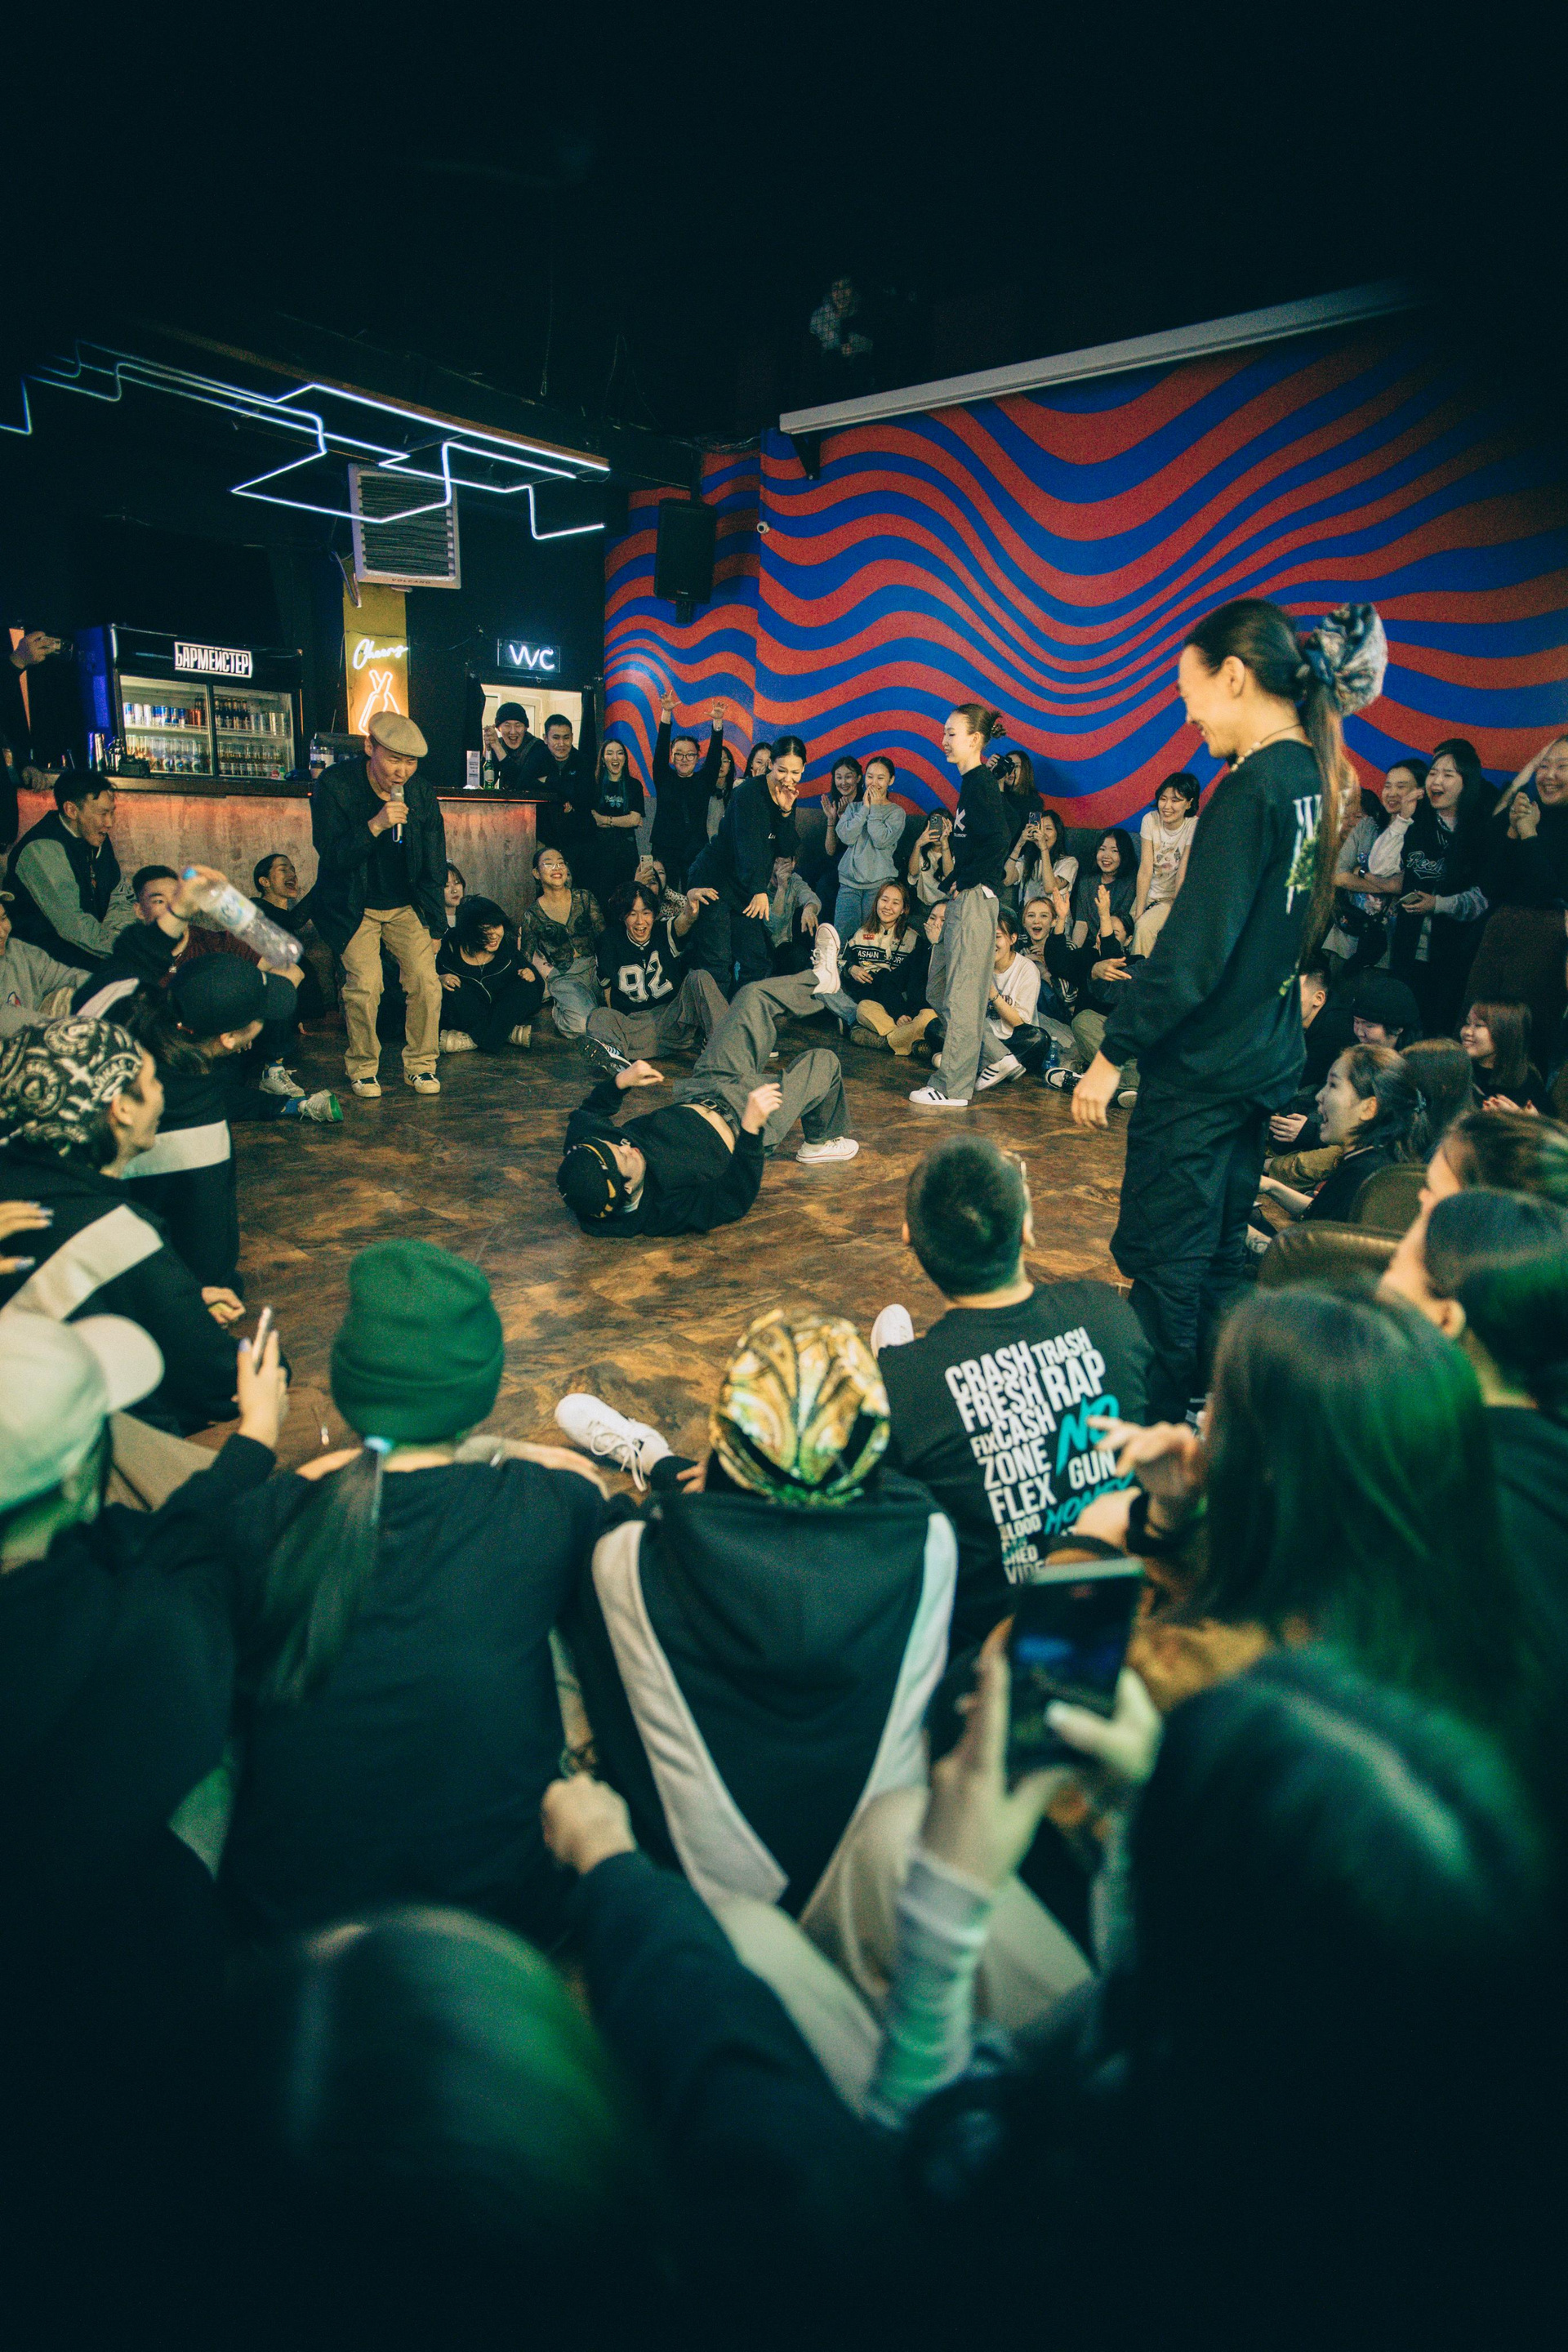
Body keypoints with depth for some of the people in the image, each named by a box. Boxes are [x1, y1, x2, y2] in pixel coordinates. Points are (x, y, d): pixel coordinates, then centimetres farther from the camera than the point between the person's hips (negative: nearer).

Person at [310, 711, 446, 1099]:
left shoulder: (422, 794, -4)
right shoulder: (334, 786, -14)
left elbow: (434, 867, 6)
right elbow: (330, 856, -19)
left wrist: (435, 925, 6)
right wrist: (375, 826, -33)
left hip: (406, 906, 3)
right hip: (353, 907, -3)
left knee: (426, 981, -10)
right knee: (365, 985, -15)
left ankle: (420, 1064, 8)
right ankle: (362, 1067, 5)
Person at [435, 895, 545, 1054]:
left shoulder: (507, 944, -2)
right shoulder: (451, 947, -10)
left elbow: (525, 967, 9)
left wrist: (530, 974, -15)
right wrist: (439, 980, -28)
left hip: (501, 1011, 2)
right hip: (462, 1016, -2)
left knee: (528, 987, -22)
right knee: (455, 990, -31)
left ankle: (473, 1039, -30)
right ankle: (509, 1033, -25)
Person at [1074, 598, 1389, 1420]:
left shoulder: (1253, 787, -19)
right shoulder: (1312, 775, 8)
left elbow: (1193, 947, -22)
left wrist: (1112, 1052, -16)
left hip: (1200, 1067, -9)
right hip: (1265, 1059, 9)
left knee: (1160, 1256, 2)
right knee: (1220, 1248, 19)